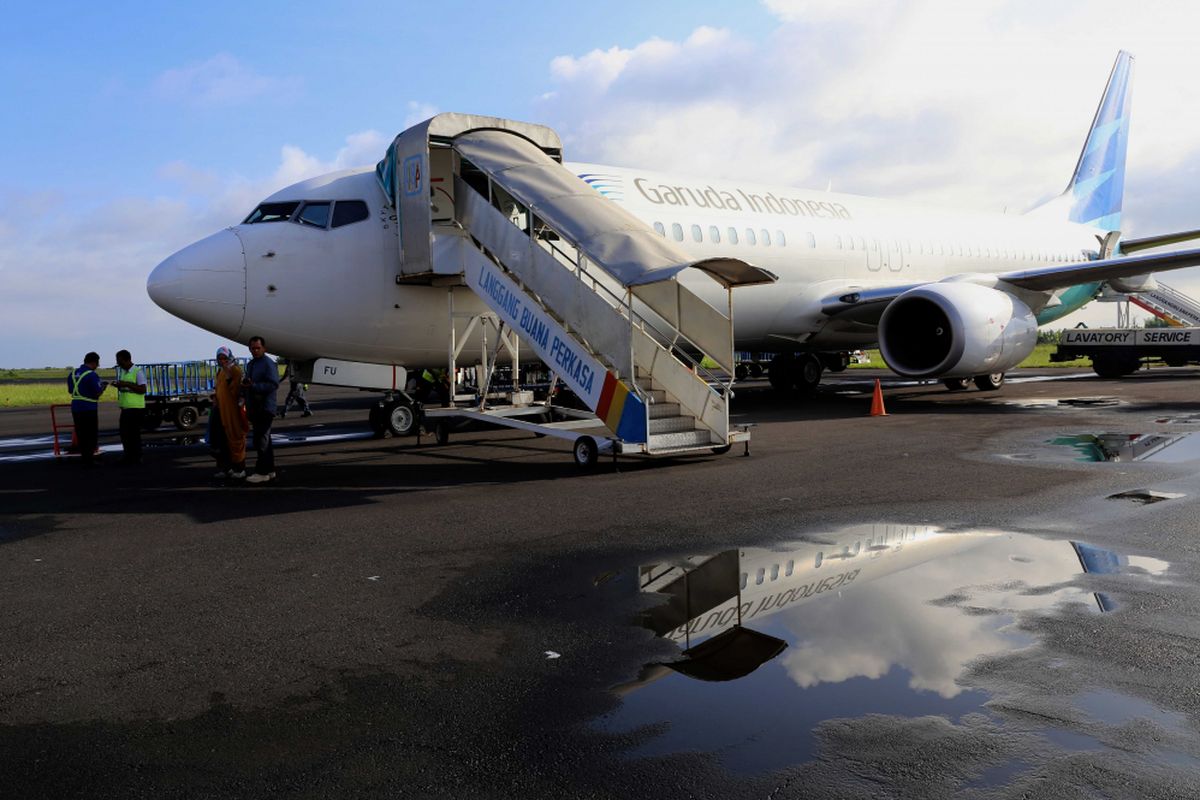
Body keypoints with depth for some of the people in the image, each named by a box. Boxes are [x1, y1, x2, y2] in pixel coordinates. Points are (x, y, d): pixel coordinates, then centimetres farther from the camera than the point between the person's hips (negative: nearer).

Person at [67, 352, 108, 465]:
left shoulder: (73, 373, 8)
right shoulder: (91, 375, -15)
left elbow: (71, 390, 17)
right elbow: (97, 393, -16)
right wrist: (103, 387, 5)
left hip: (76, 408, 7)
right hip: (89, 409, -7)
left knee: (81, 435, 14)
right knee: (91, 435, 0)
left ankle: (84, 458, 20)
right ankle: (89, 459, 0)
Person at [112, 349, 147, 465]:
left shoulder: (138, 372, -11)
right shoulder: (122, 371, 15)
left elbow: (142, 389, -18)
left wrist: (126, 384, -21)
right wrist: (118, 384, 5)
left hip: (136, 408, -8)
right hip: (125, 407, 8)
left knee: (134, 433, -4)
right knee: (124, 433, 12)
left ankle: (136, 458, 4)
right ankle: (128, 457, 22)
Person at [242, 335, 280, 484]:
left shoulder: (269, 363, -9)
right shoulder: (250, 364, 18)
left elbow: (273, 384, -18)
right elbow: (248, 385, 23)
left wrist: (253, 386, -24)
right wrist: (244, 386, 1)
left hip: (265, 409, -9)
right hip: (254, 409, 9)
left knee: (261, 441, -9)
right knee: (264, 440, 12)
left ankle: (261, 473, -5)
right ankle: (269, 471, 19)